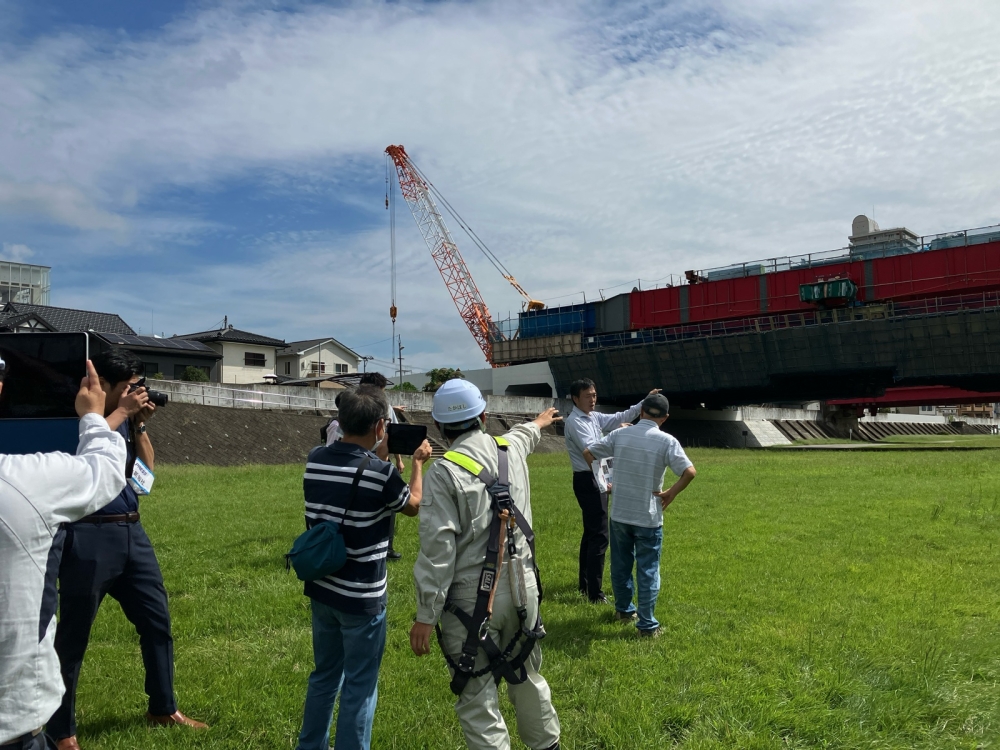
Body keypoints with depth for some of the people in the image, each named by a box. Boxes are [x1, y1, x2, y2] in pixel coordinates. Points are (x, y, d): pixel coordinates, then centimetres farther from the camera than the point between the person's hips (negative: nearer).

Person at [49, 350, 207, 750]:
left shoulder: (125, 419, 11)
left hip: (131, 532, 7)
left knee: (157, 621, 13)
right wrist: (121, 412, -18)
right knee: (72, 636, 5)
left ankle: (163, 708, 29)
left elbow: (147, 472, 12)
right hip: (89, 536, -7)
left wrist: (139, 426, 1)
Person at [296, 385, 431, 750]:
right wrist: (418, 462, 12)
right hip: (361, 597, -7)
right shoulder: (380, 472, -21)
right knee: (359, 686, 9)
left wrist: (385, 455, 16)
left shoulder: (315, 459, -4)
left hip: (322, 589, 7)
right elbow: (414, 505, -1)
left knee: (324, 676, 23)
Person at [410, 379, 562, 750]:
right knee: (527, 678, 25)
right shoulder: (511, 449, 4)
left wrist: (426, 616, -11)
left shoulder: (445, 471, -13)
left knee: (477, 698, 3)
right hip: (521, 587, 6)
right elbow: (524, 435, 31)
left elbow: (437, 549, -16)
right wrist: (538, 423, 55)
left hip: (472, 599, -6)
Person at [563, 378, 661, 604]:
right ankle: (595, 593, -6)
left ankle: (585, 584, 30)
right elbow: (590, 449, -26)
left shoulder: (595, 417, 11)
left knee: (591, 532, 18)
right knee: (599, 535, -10)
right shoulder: (574, 422, -16)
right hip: (587, 480, -10)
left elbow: (619, 418, 9)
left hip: (598, 478, 10)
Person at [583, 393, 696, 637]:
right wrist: (671, 494, -7)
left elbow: (588, 453, 4)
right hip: (648, 517, -3)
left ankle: (624, 609, 36)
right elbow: (690, 472, -21)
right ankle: (647, 624, 11)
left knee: (620, 565, 19)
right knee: (648, 571, 6)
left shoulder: (620, 435, -2)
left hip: (619, 514, 4)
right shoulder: (667, 441, -13)